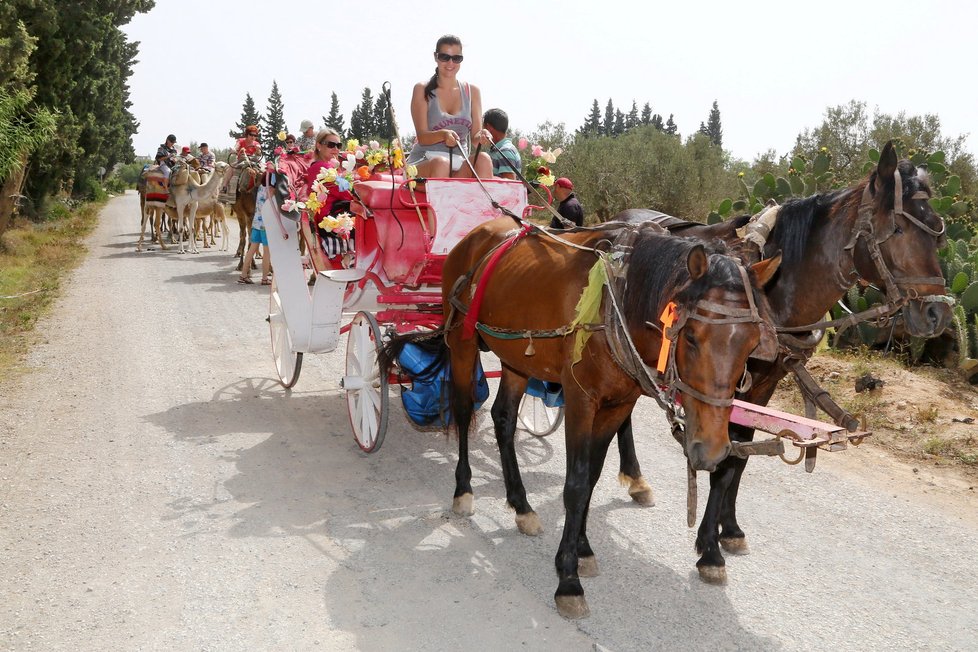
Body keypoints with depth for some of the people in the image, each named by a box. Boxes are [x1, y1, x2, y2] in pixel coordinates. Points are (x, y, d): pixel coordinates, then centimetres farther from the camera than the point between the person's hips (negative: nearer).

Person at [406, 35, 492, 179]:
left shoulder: (472, 91, 12)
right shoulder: (422, 90, 3)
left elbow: (474, 138, 6)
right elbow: (422, 137, -7)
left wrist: (481, 137, -19)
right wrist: (443, 134, -29)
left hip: (459, 165, 3)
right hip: (423, 162, -3)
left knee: (483, 159, -27)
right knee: (440, 162, -35)